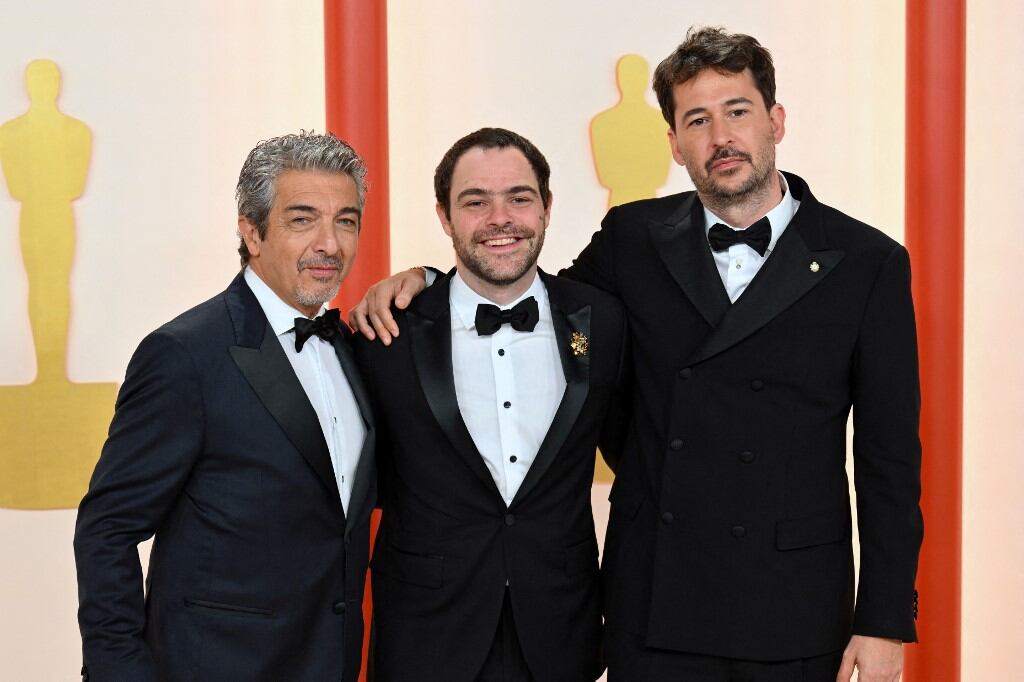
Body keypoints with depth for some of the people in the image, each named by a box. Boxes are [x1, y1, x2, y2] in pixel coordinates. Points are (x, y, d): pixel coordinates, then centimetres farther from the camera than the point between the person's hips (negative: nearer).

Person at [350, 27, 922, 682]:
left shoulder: (867, 263, -2)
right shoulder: (633, 239, 4)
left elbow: (890, 460, -2)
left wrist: (885, 626, -5)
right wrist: (420, 280, 2)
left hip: (793, 616, -2)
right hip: (653, 610, 2)